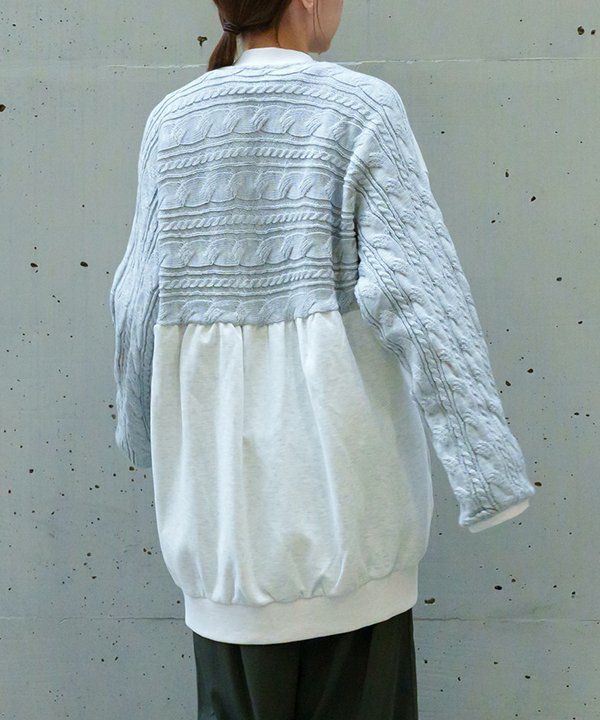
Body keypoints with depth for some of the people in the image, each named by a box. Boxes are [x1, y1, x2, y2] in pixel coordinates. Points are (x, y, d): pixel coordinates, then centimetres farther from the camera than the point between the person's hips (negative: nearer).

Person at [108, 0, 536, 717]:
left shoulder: (172, 120, 2)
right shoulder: (361, 108, -8)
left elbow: (138, 299, 5)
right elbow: (413, 289, -16)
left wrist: (142, 428, 21)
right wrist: (487, 466, -14)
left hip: (220, 470, 4)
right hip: (340, 463, -3)